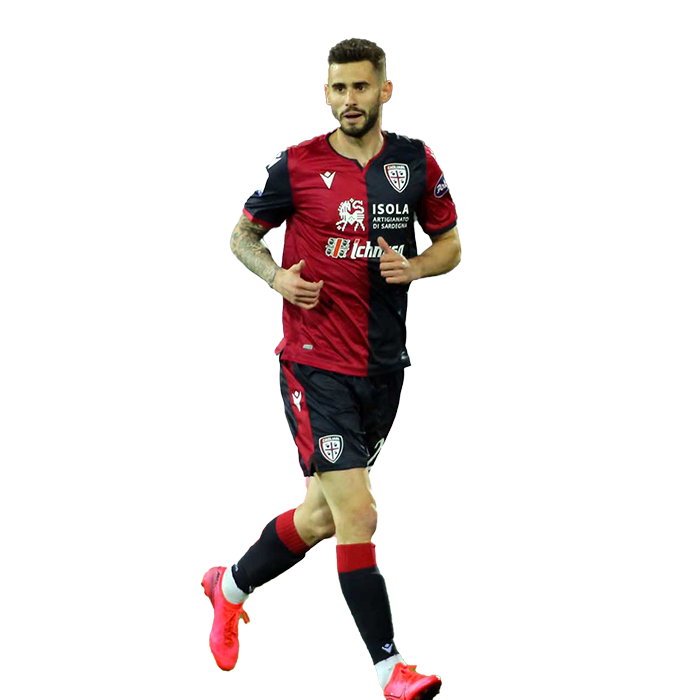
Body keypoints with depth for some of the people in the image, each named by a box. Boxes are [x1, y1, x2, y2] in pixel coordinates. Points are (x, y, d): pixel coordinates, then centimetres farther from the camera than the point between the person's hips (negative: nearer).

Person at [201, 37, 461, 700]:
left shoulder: (416, 164, 3)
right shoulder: (296, 166, -6)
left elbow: (449, 244, 15)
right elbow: (243, 234, 8)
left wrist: (412, 266, -7)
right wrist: (276, 276, -12)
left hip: (383, 365, 5)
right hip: (315, 364, -5)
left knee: (324, 513, 16)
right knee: (356, 512, -14)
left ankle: (232, 585, 41)